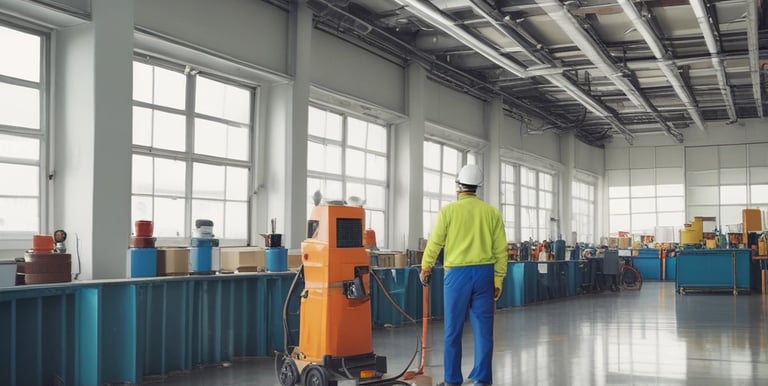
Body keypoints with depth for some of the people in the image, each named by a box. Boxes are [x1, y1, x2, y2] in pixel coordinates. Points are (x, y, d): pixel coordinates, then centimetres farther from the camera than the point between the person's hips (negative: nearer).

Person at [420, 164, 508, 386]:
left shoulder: (449, 211, -3)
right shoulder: (492, 212, 4)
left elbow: (435, 243, 0)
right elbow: (501, 250, 3)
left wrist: (425, 268, 16)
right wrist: (498, 280, 10)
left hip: (457, 274, -2)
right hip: (484, 273, 2)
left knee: (453, 330, 7)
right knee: (483, 329, 6)